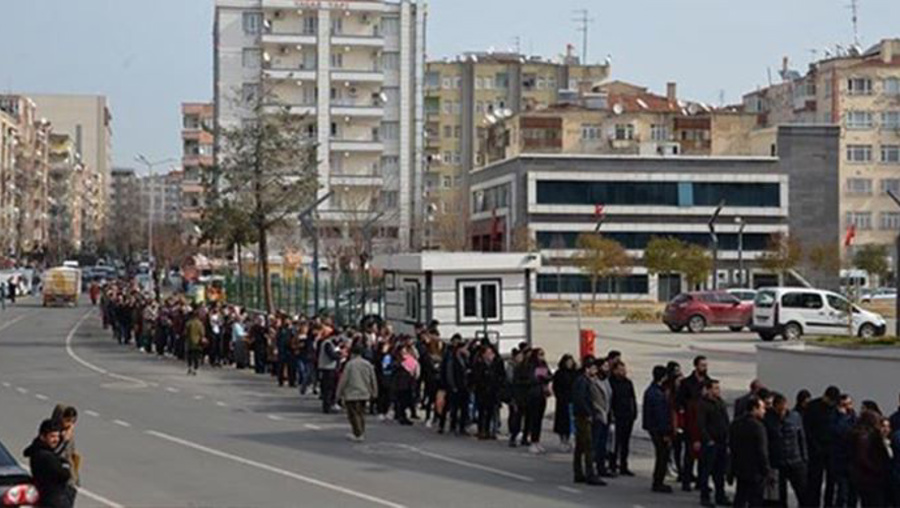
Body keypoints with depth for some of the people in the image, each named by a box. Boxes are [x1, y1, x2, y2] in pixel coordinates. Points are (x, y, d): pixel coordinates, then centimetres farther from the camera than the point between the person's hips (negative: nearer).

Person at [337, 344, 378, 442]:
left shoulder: (350, 364, -12)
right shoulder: (368, 364, 4)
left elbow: (343, 380, -10)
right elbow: (373, 380, 10)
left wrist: (339, 394, -2)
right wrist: (373, 393, 21)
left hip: (352, 394, -6)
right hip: (364, 393, 6)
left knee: (354, 414, 0)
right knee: (361, 413, 16)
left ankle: (358, 435, -5)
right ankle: (361, 434, 19)